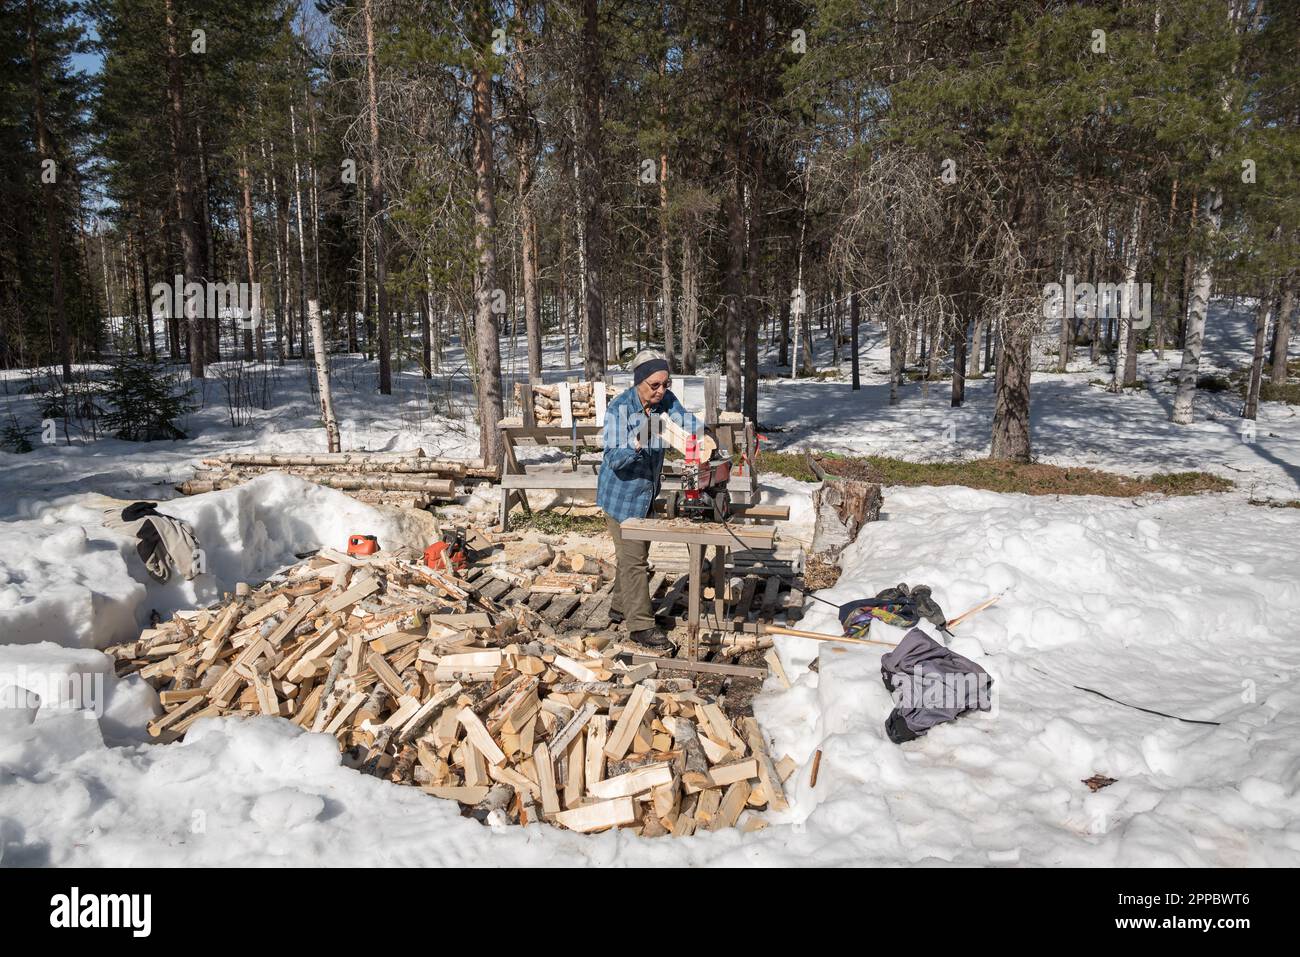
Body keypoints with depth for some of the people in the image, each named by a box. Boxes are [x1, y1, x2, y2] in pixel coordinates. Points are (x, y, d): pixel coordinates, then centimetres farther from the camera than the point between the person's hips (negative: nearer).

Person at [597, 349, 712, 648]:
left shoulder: (666, 400, -9)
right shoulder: (619, 409, -25)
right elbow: (613, 458, -28)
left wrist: (702, 437, -39)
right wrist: (637, 444, -46)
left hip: (647, 492, 7)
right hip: (622, 494, -7)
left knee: (634, 553, 20)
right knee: (633, 559, -5)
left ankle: (620, 607, 38)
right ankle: (641, 626, 3)